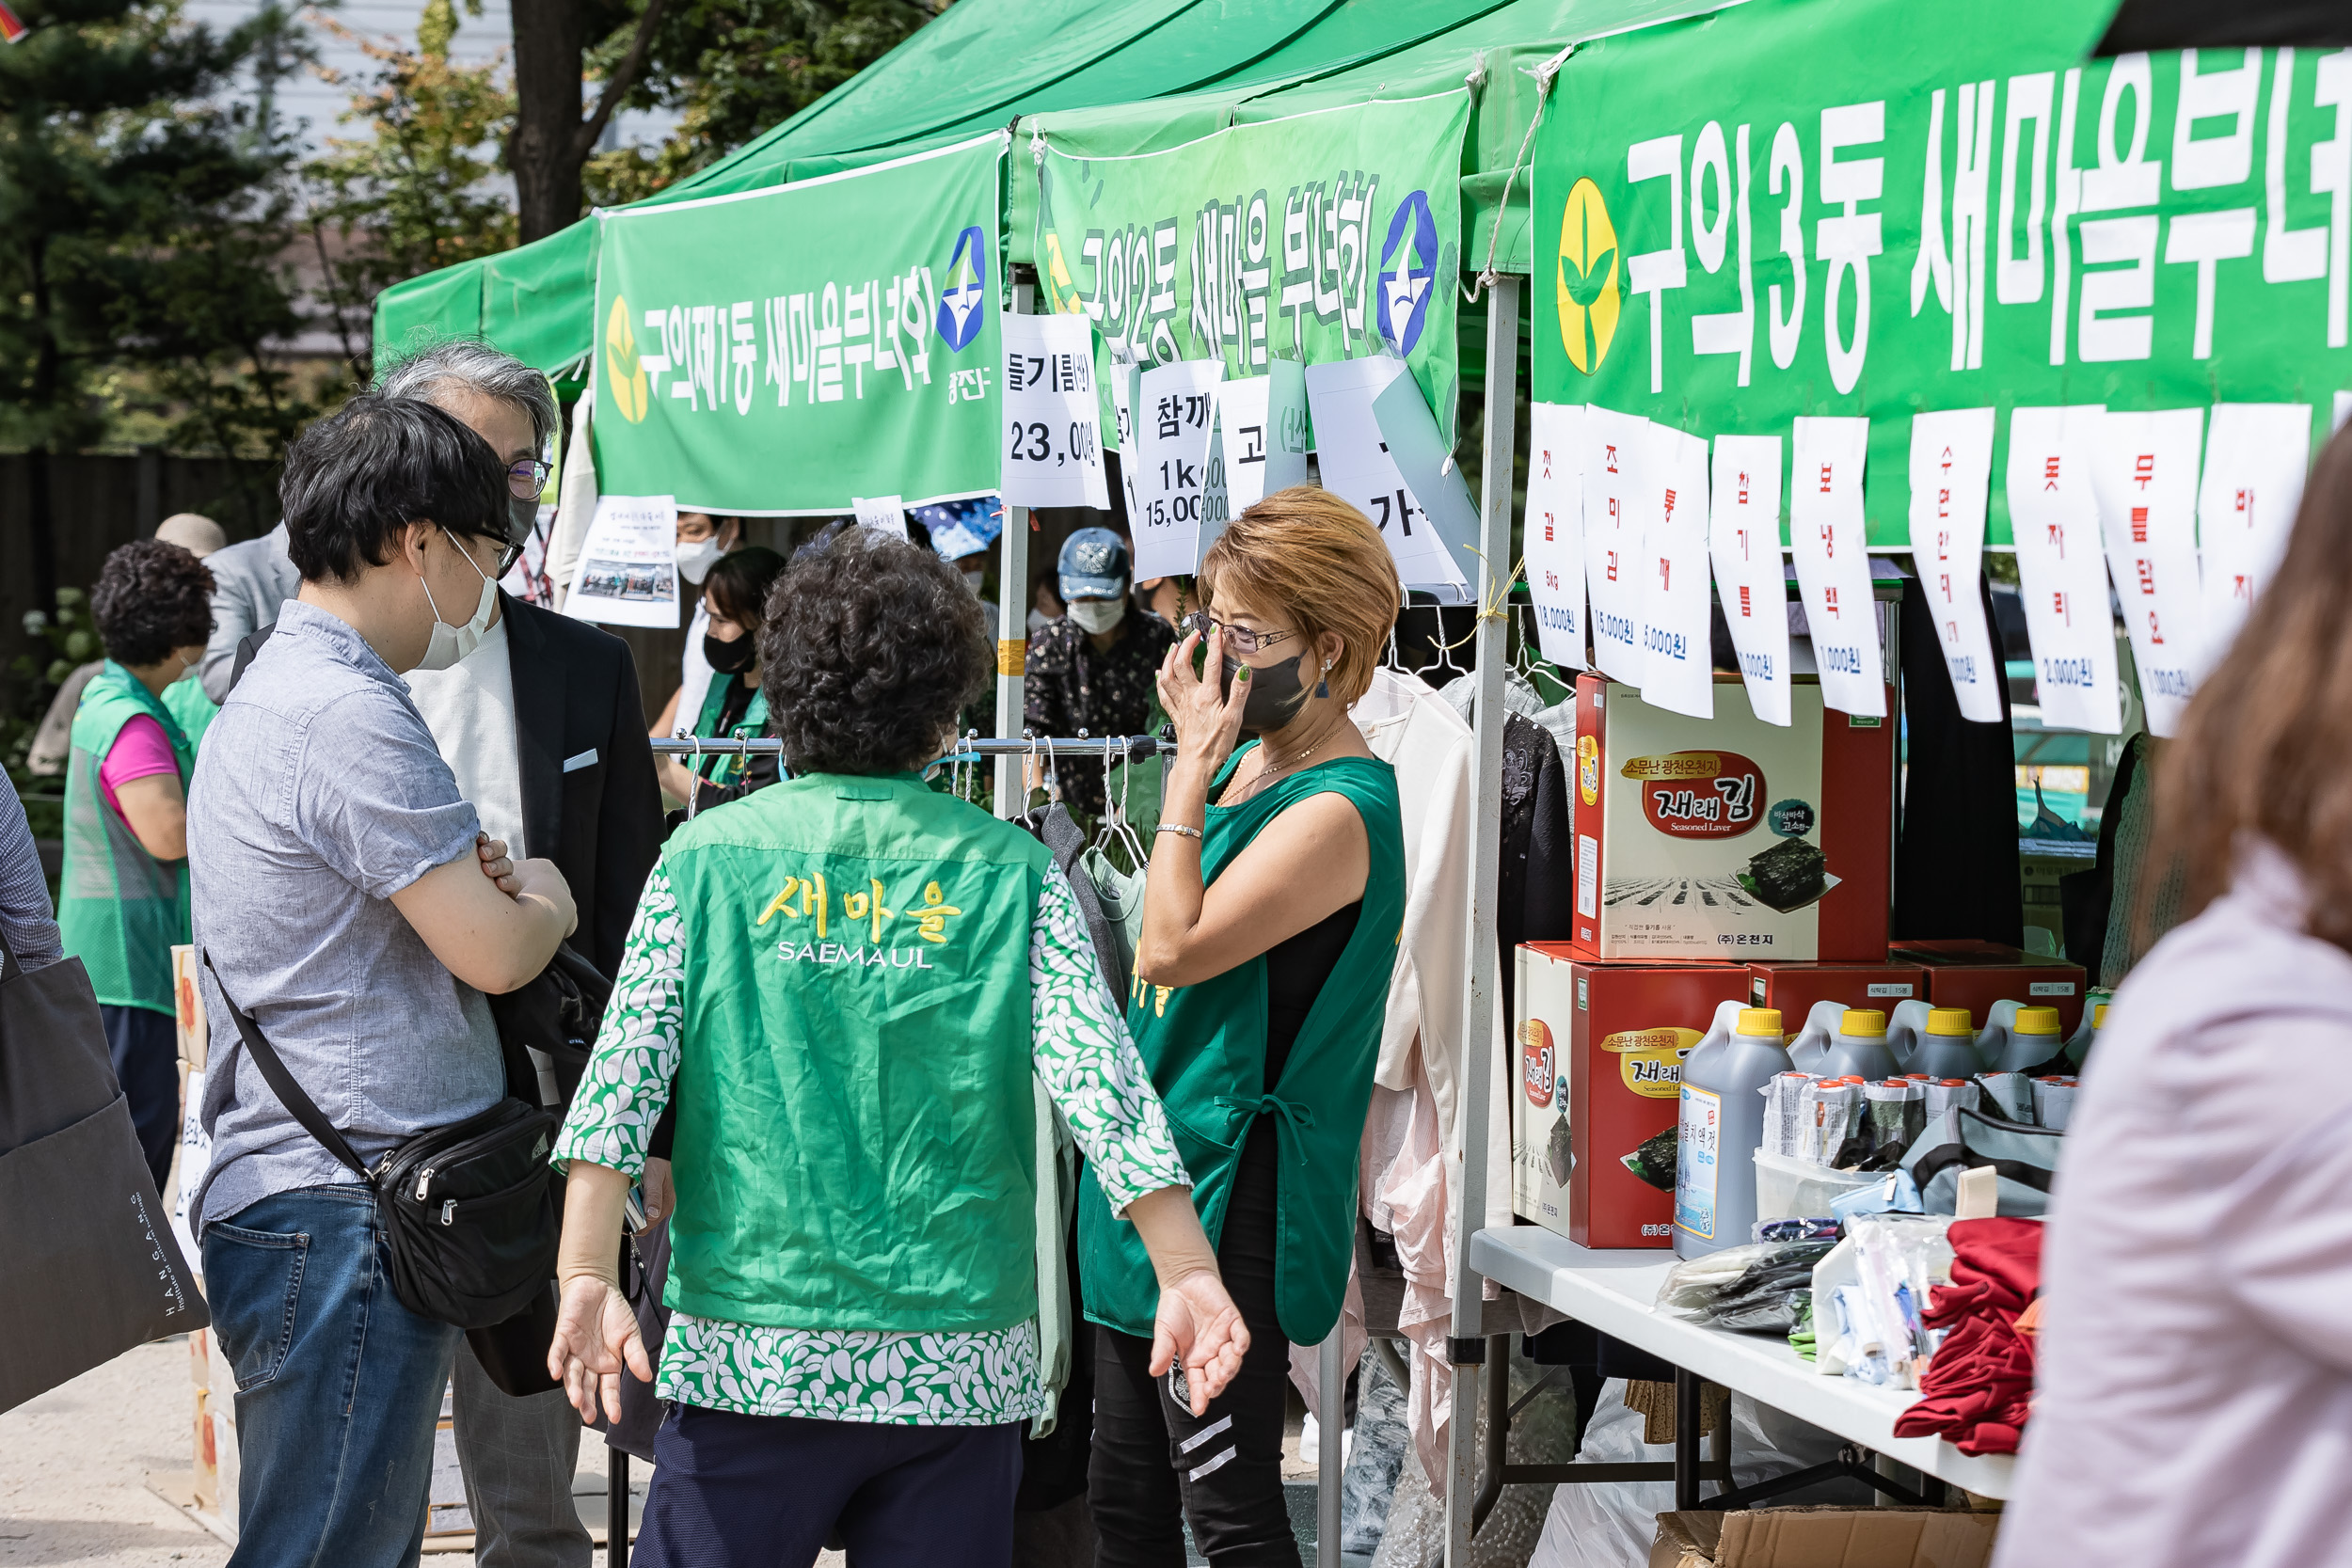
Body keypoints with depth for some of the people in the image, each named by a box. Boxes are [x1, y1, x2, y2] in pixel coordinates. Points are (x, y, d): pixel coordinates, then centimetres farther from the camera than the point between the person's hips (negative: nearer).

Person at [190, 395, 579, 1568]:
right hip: (345, 1216, -11)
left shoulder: (273, 693, 19)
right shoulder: (347, 716, -16)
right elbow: (491, 951, -16)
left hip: (289, 1197, 11)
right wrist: (542, 899, 6)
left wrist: (474, 881, 6)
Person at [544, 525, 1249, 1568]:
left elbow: (622, 1072, -6)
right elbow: (1098, 1074, -7)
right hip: (959, 1358, 1)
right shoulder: (1010, 872, 3)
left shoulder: (707, 857, 3)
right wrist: (1186, 1270, -8)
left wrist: (588, 1275, -9)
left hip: (751, 1351, -1)